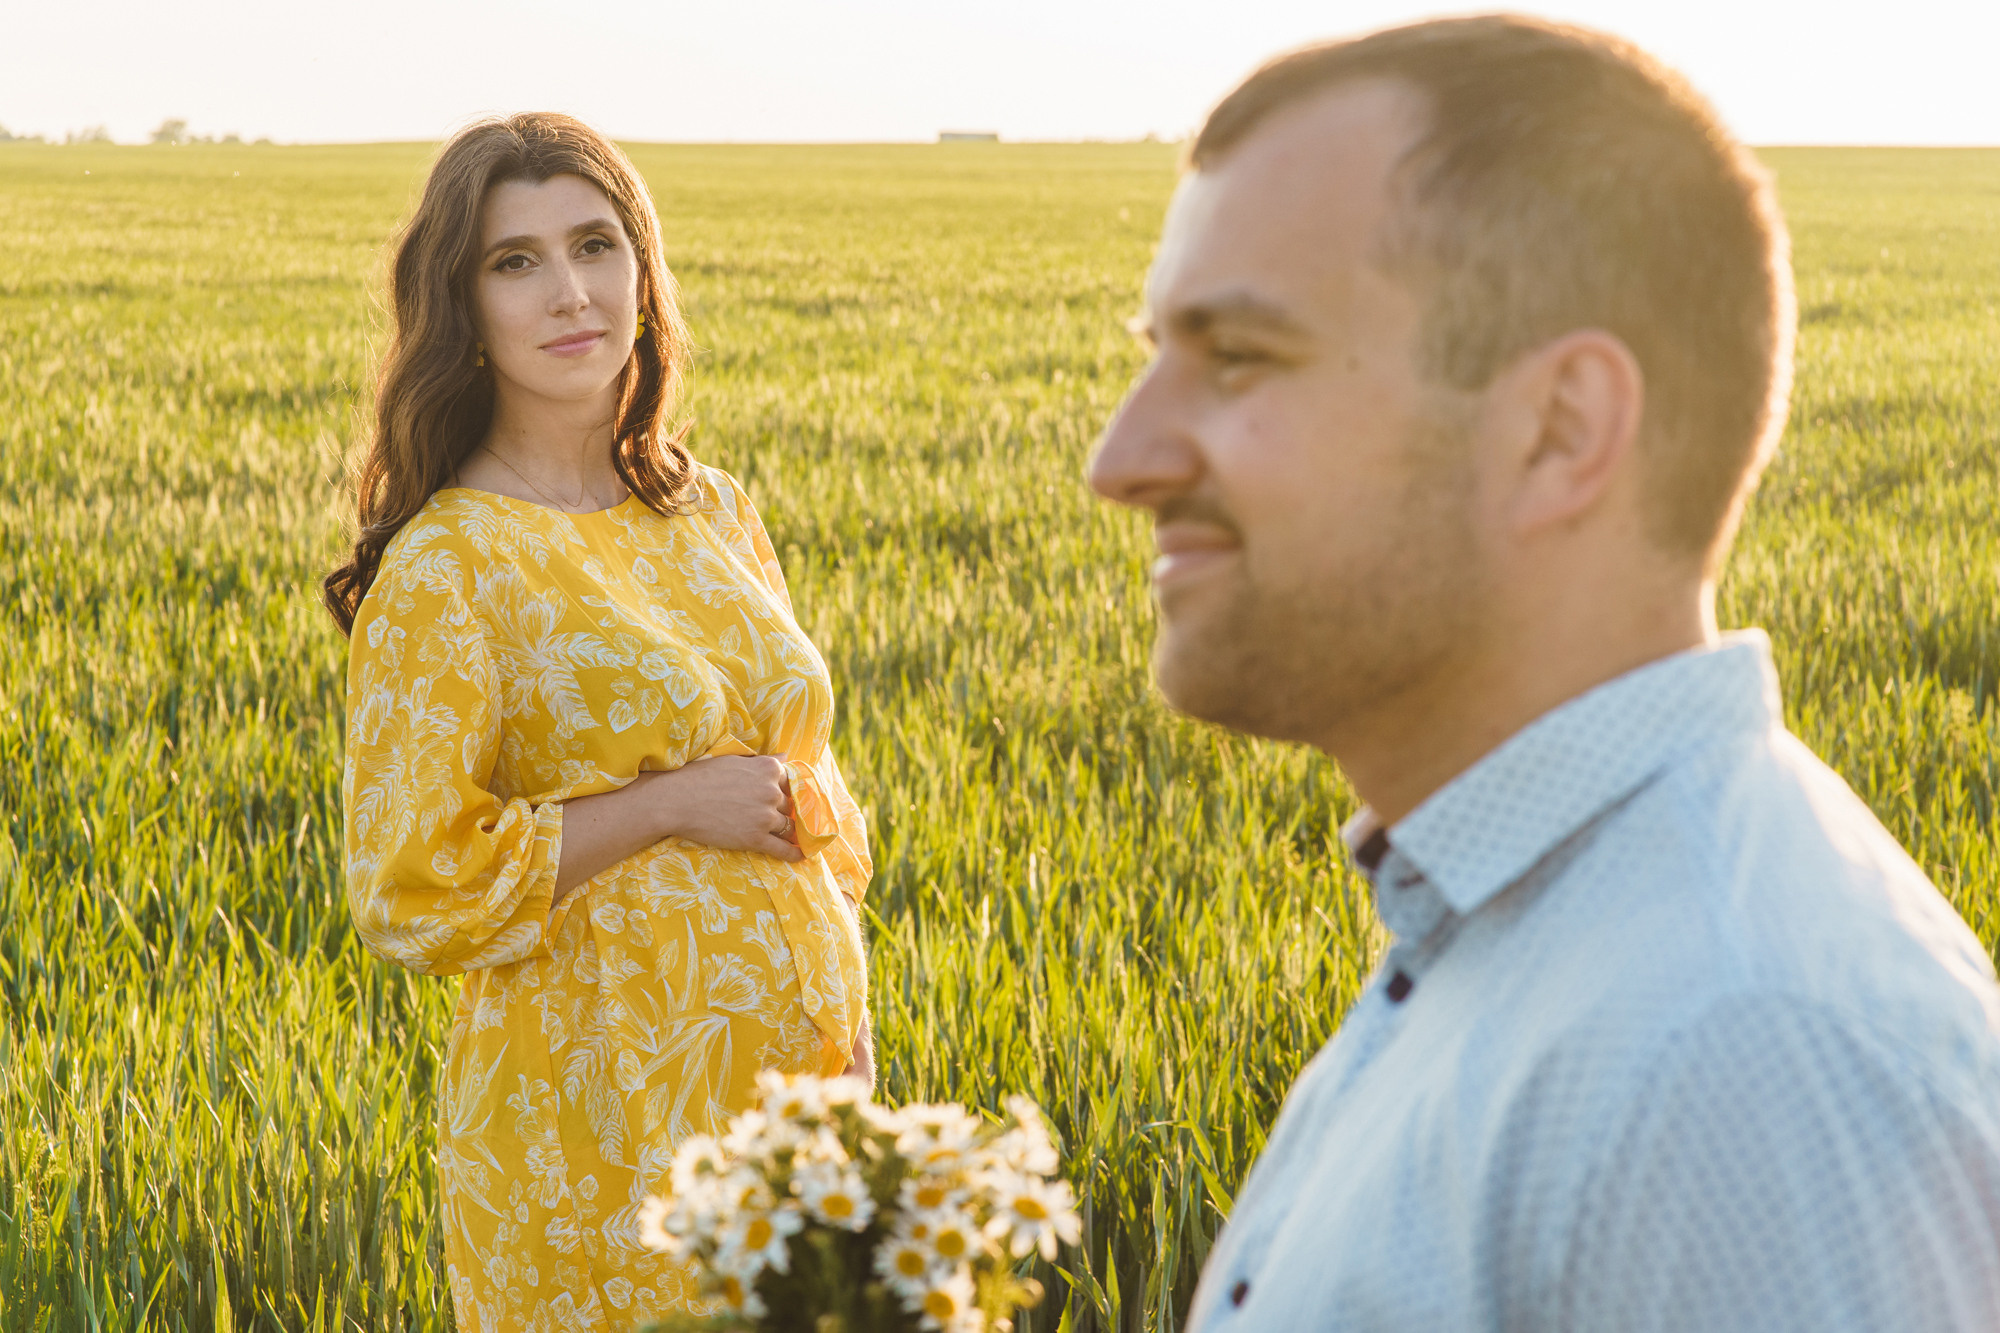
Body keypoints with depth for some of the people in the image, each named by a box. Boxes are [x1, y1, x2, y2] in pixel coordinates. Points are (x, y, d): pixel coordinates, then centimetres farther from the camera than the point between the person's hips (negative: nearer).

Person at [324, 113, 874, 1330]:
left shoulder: (712, 514, 8)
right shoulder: (446, 566, -11)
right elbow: (411, 894, -14)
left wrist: (851, 1037, 10)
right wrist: (669, 804, -15)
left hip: (792, 1087, 6)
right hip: (602, 1131, -6)